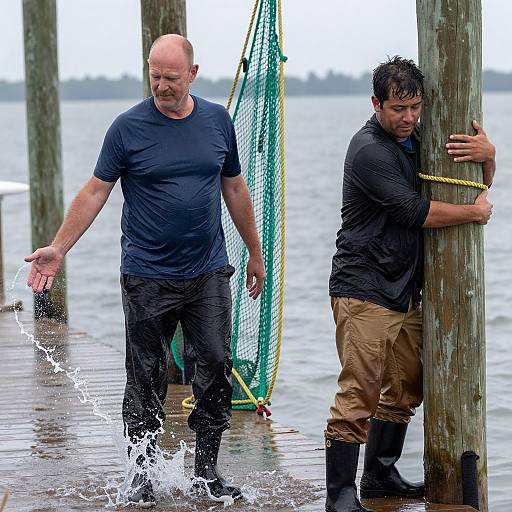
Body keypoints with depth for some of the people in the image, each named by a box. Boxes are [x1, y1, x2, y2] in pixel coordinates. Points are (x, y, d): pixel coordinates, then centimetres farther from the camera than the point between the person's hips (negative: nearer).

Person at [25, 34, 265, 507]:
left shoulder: (217, 121, 5)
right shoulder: (129, 127, -5)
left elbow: (234, 188, 16)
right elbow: (95, 192, -2)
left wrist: (255, 252, 20)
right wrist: (58, 248, -8)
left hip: (209, 273, 3)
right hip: (147, 279, -3)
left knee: (217, 370, 2)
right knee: (146, 380, 1)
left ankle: (207, 468, 15)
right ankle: (144, 473, 12)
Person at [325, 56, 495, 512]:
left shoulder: (417, 141, 14)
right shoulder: (369, 149, -12)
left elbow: (480, 183, 18)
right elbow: (412, 211, -19)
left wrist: (488, 155, -6)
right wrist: (475, 213, -8)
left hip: (405, 293, 9)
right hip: (364, 291, -9)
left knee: (406, 388, 13)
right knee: (360, 392, -13)